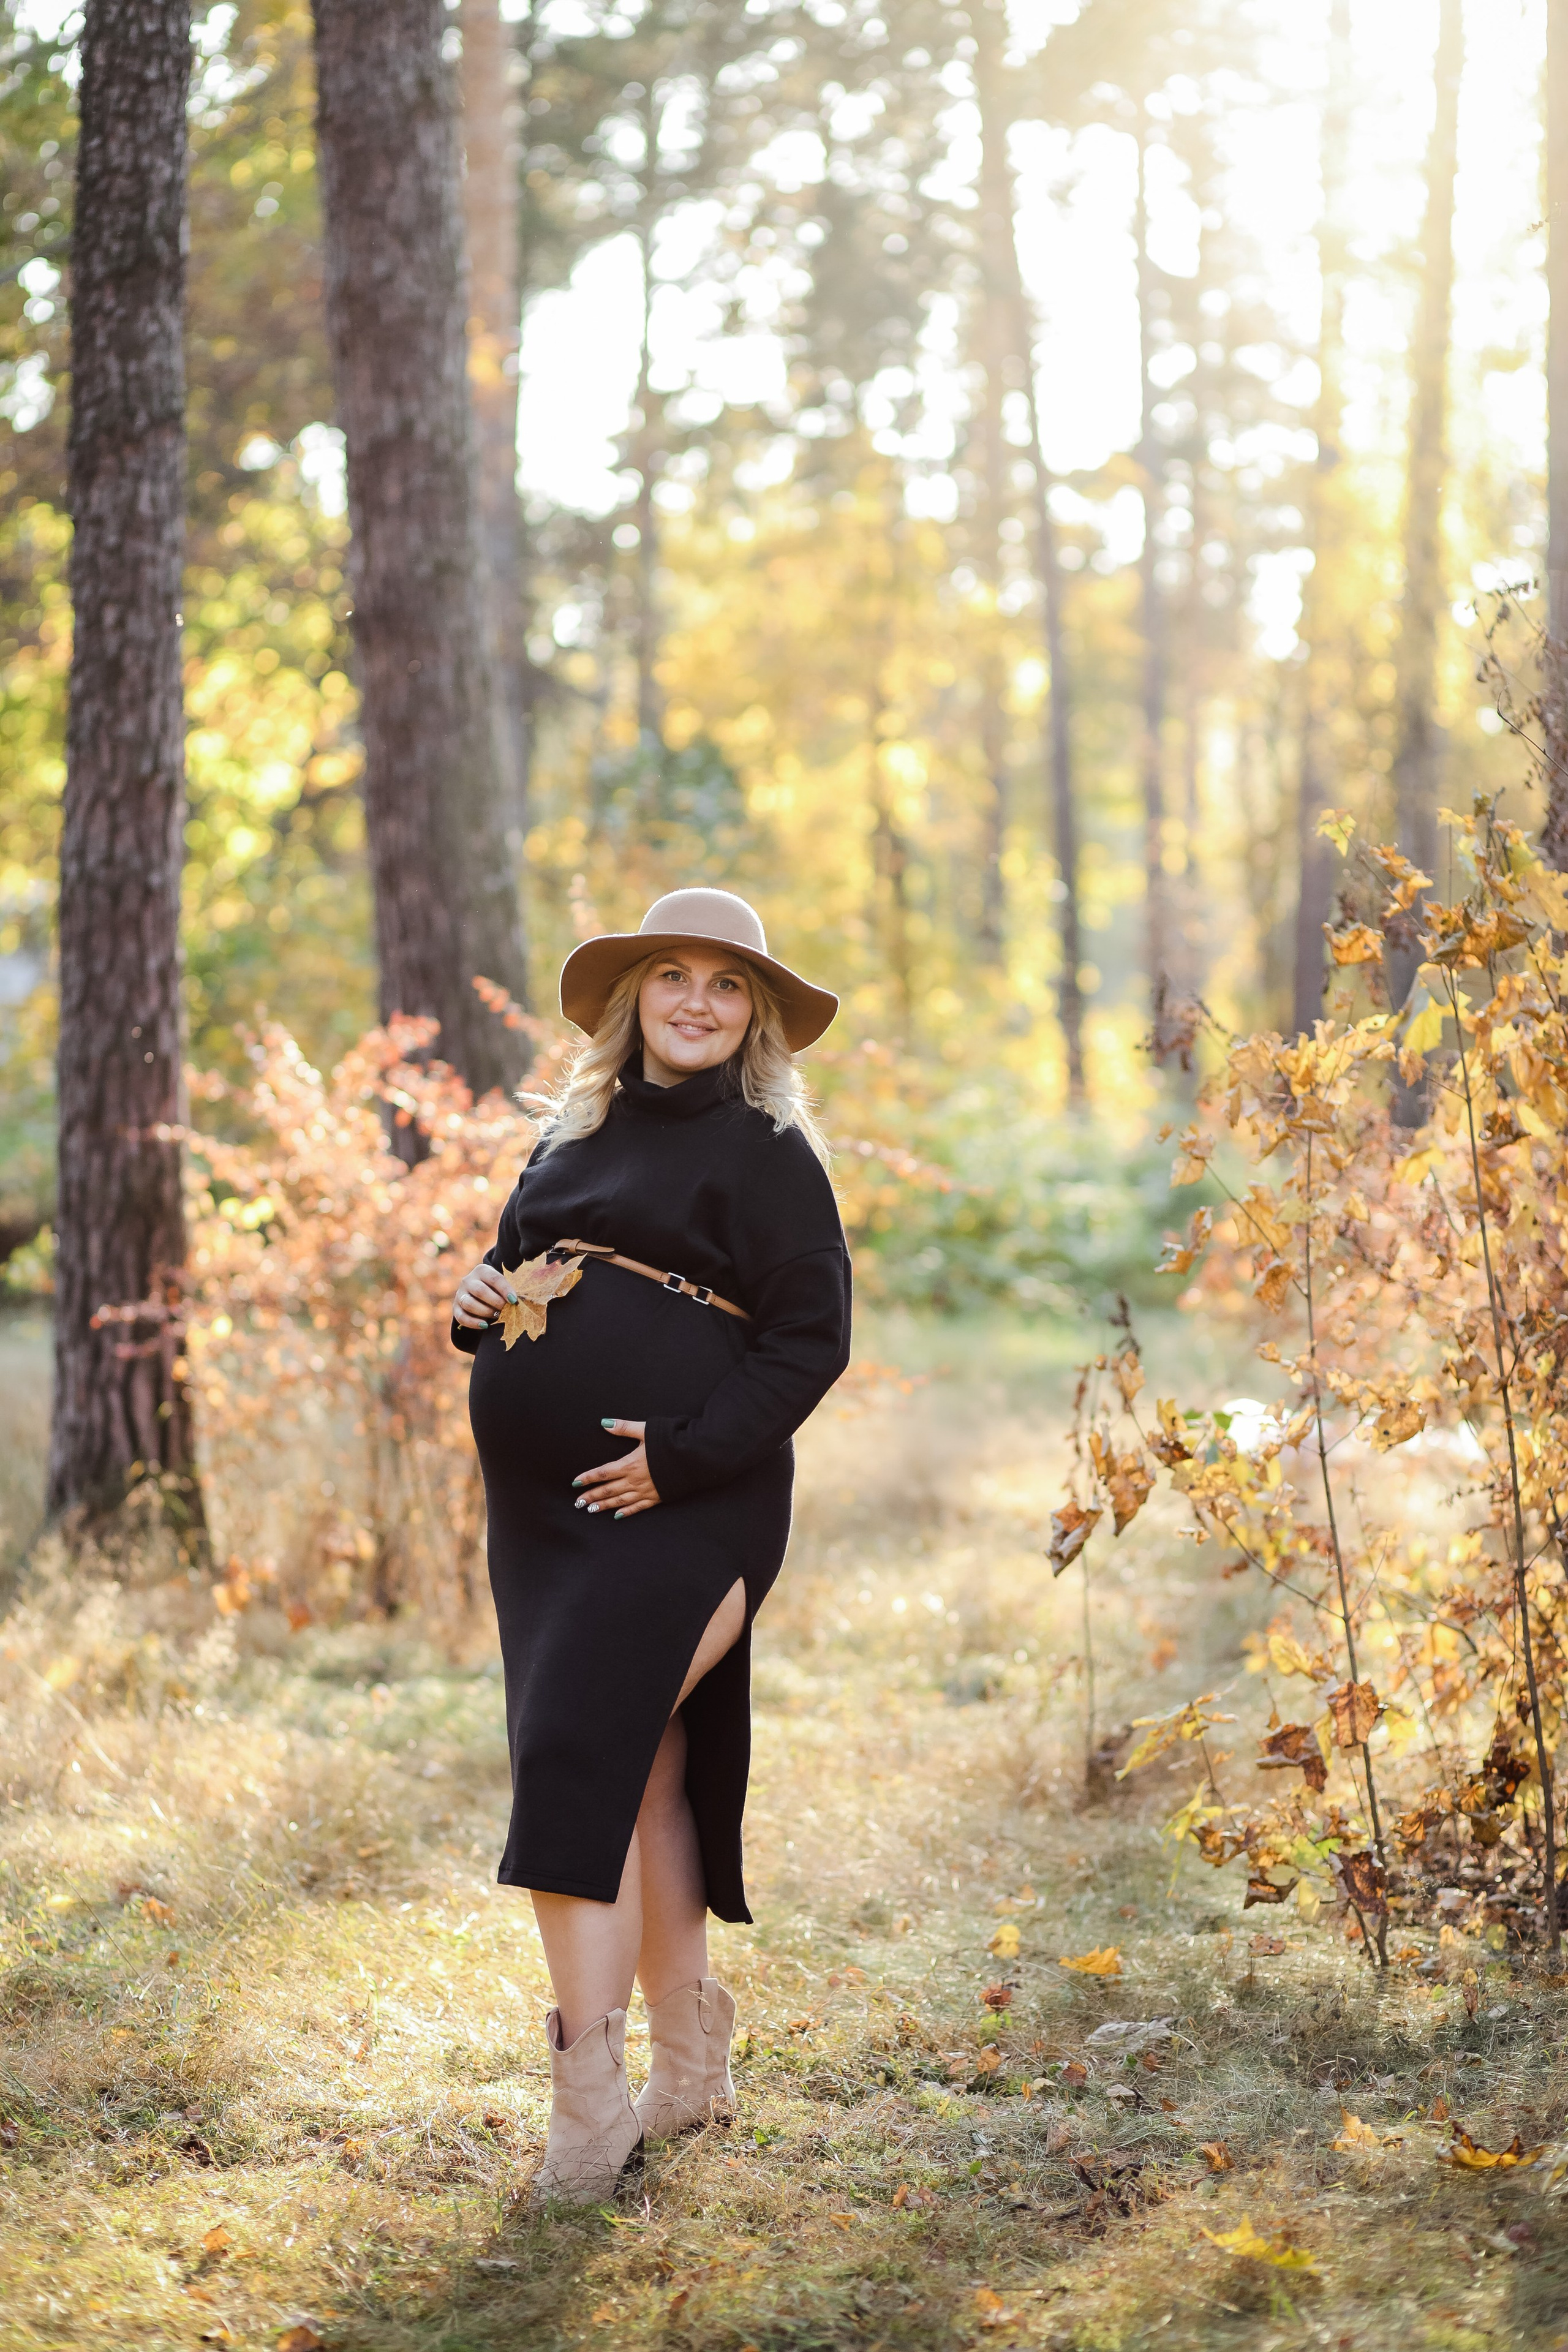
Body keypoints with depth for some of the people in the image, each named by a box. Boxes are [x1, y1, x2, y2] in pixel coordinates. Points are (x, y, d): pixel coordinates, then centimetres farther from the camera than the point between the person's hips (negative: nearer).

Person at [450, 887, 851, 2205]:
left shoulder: (766, 1155, -2)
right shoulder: (576, 1136, 17)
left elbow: (811, 1340, -8)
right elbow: (514, 1271, 27)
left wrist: (684, 1453, -18)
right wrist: (482, 1301, 3)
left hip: (682, 1510, -6)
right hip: (544, 1505, 6)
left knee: (582, 1762, -16)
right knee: (642, 1776, 11)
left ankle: (590, 2095, -13)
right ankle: (691, 2065, 23)